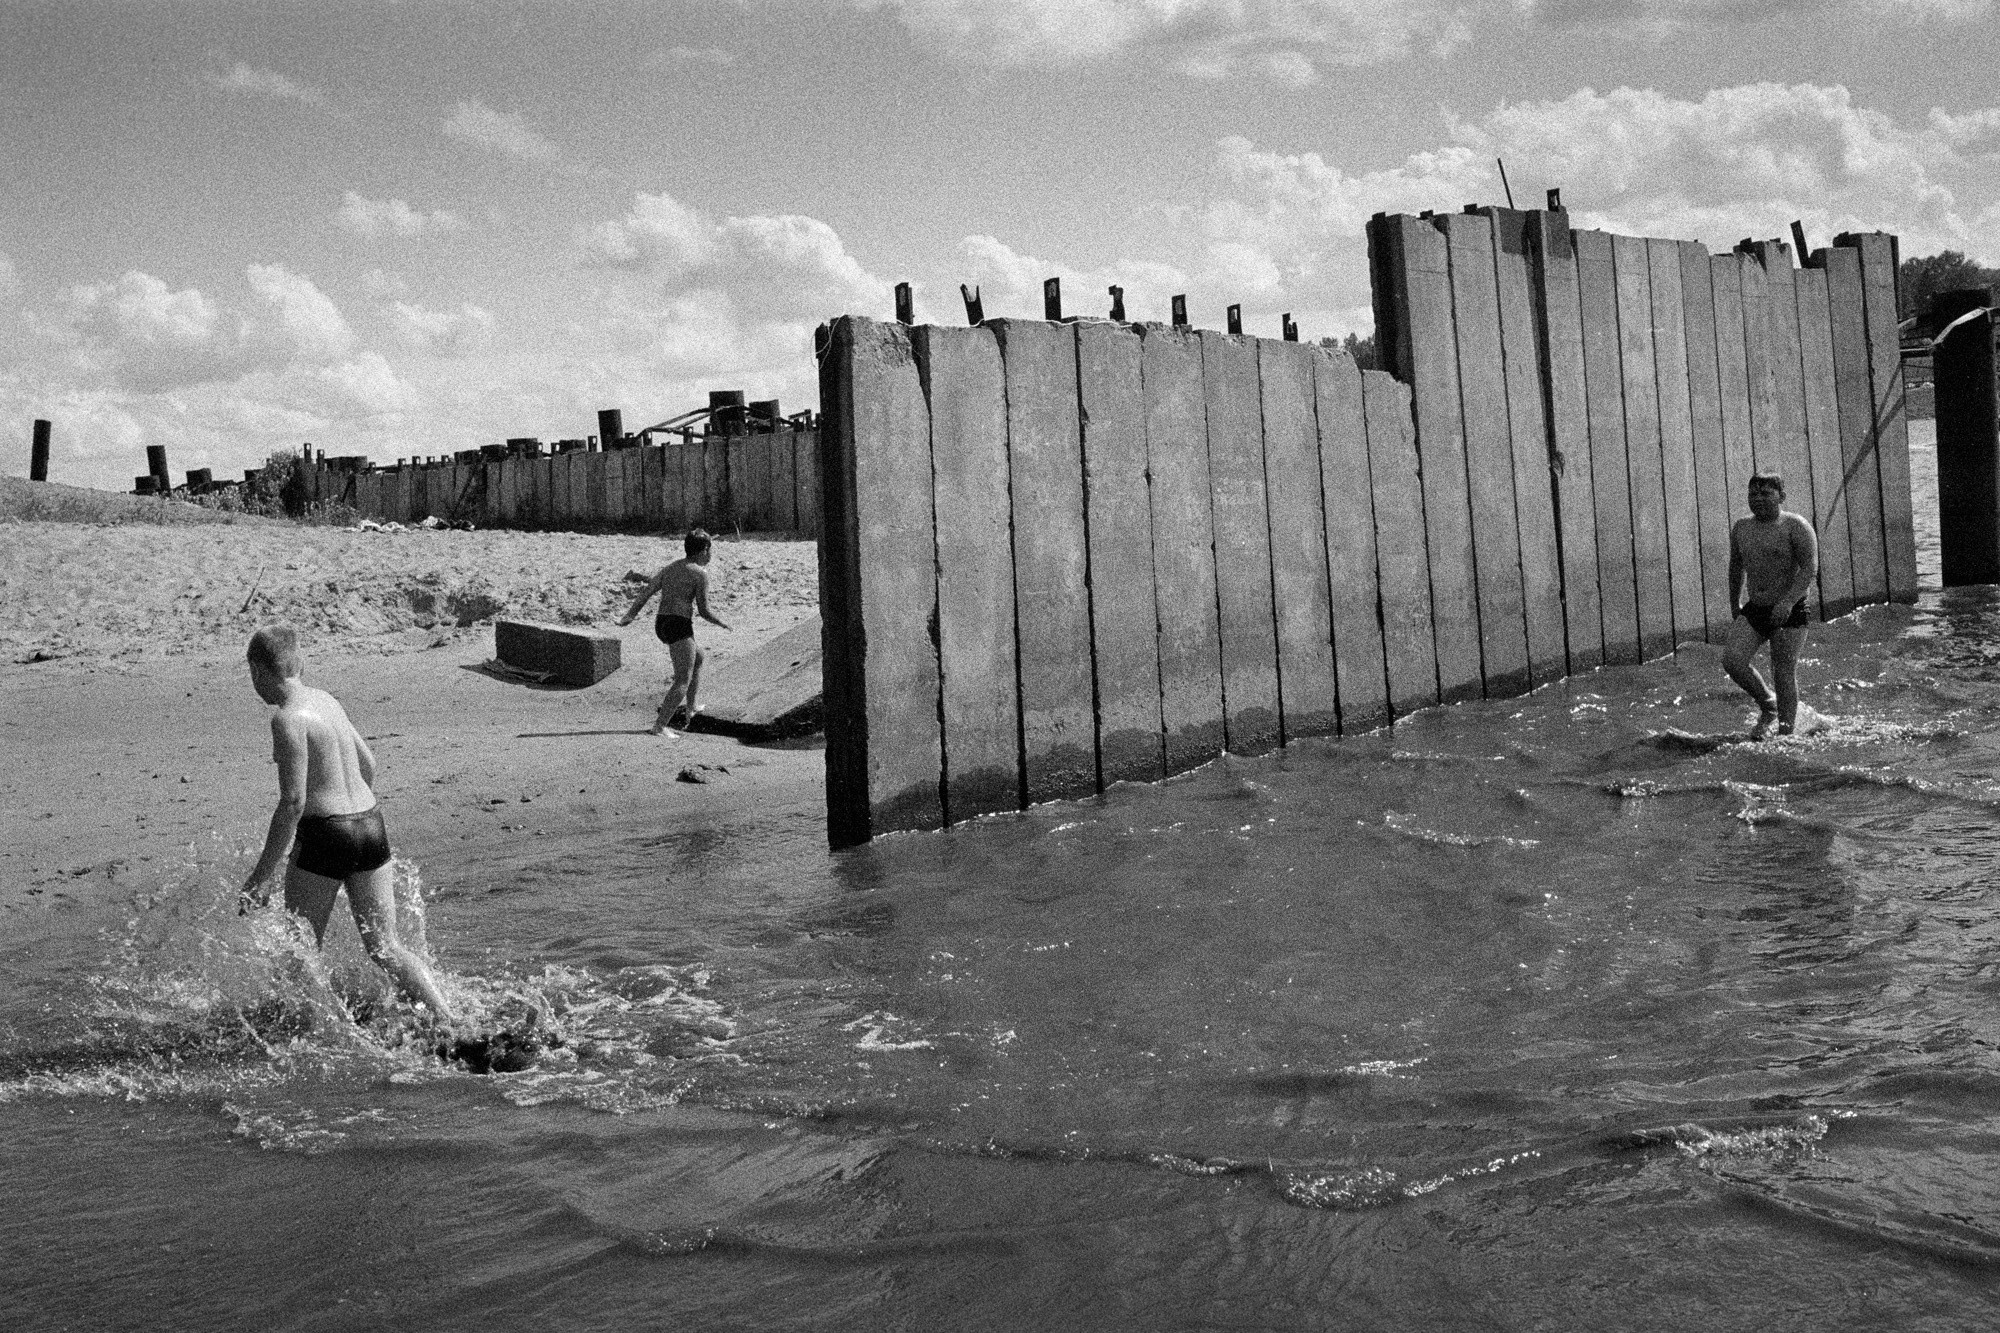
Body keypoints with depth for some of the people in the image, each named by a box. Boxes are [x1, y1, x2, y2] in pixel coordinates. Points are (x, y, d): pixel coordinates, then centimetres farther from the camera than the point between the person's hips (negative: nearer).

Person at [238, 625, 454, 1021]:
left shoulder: (288, 718, -13)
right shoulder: (326, 700, 12)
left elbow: (293, 801, -18)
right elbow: (368, 764, 22)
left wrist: (263, 874, -14)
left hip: (325, 835, -7)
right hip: (371, 825, 7)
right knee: (386, 946, 8)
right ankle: (452, 1027, -2)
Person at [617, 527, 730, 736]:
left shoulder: (671, 568, 17)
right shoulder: (700, 573, -6)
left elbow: (646, 591, 7)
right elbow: (703, 610, -8)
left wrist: (629, 615, 3)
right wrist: (721, 624, 8)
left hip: (661, 624, 9)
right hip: (679, 625, -9)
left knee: (699, 657, 30)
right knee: (683, 680, -7)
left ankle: (690, 707, 34)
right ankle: (660, 725, -18)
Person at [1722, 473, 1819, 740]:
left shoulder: (1796, 527, -8)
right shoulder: (1741, 528, 10)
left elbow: (1810, 568, -15)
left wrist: (1788, 601, -27)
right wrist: (1734, 606, 27)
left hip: (1790, 611, -5)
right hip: (1754, 609, 5)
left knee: (1784, 674, -5)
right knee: (1731, 659, -14)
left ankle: (1786, 734, 8)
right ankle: (1767, 705, 9)